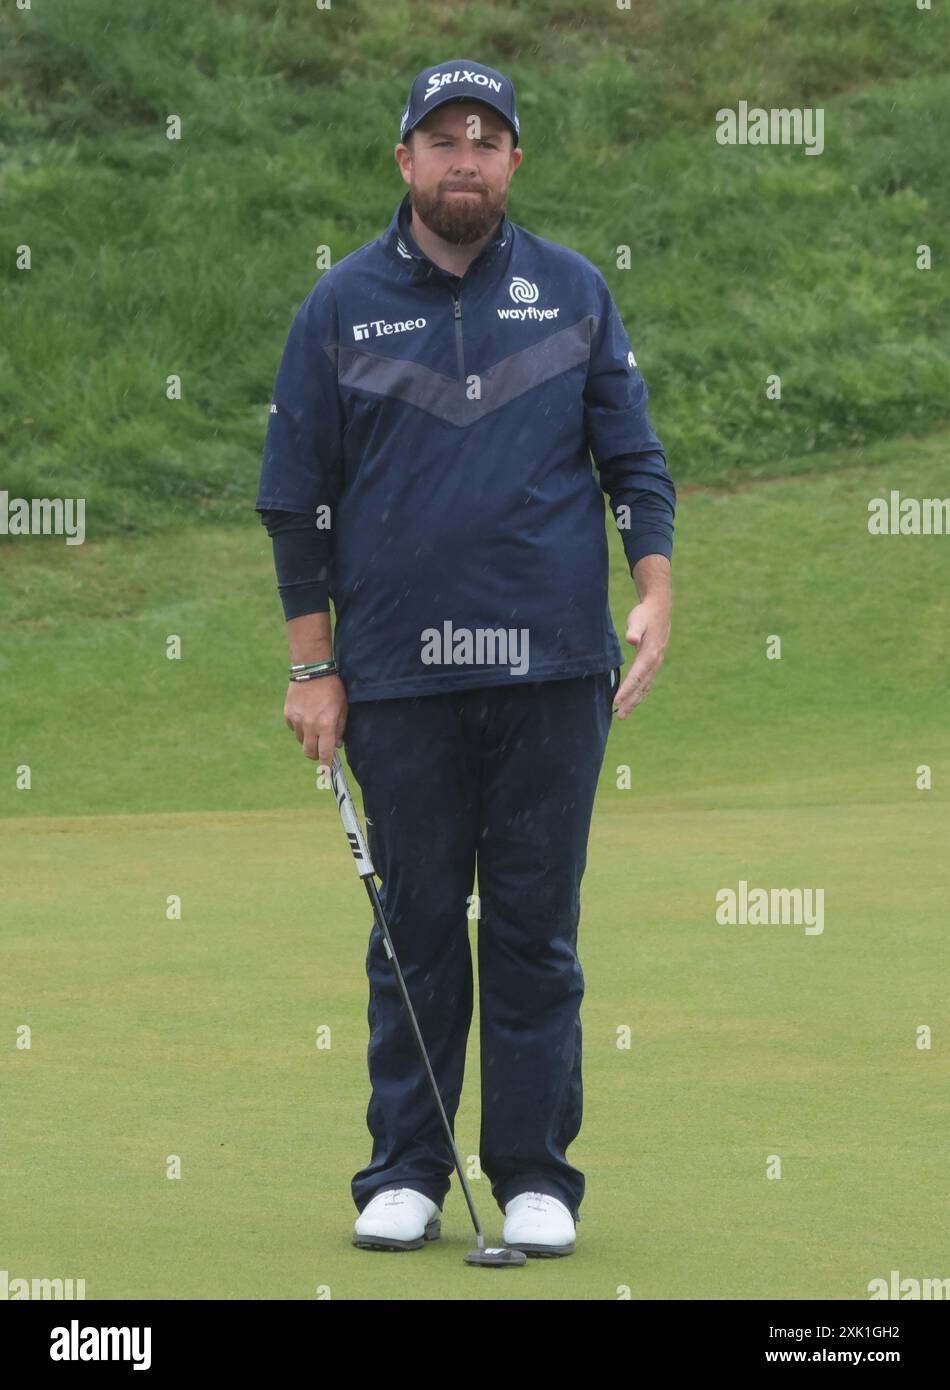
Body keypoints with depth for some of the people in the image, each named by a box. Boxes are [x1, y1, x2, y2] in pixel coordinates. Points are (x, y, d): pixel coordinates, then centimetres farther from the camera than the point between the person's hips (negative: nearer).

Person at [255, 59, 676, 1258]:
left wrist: (655, 593, -7)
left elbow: (634, 459, 8)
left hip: (551, 667, 0)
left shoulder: (572, 293, 7)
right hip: (399, 676, 0)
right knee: (416, 928, 4)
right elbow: (297, 494, 6)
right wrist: (312, 665, 1)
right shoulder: (343, 305, 5)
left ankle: (535, 1173, 8)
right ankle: (404, 1171, 11)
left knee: (536, 928, 2)